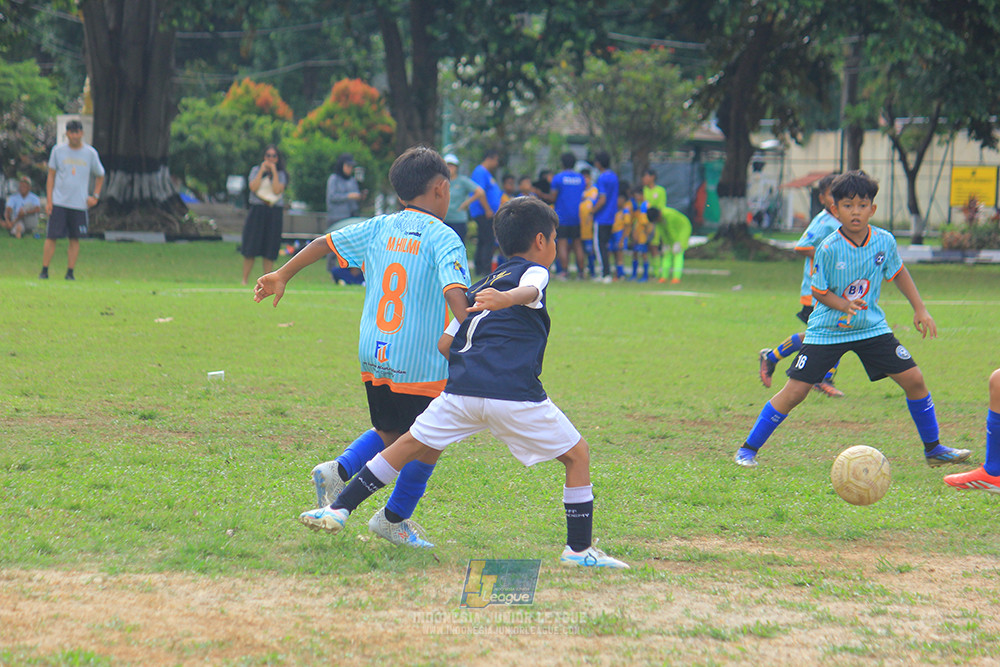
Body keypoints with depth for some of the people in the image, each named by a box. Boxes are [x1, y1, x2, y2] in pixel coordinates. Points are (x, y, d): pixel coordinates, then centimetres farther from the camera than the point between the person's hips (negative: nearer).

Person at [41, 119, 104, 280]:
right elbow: (51, 176, 7)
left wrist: (95, 196, 5)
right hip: (58, 201, -1)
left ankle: (70, 272, 9)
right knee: (51, 237, -5)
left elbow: (100, 176, 17)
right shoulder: (58, 151, 2)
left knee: (75, 239, 2)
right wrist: (49, 200, 0)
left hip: (79, 204, 1)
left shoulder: (90, 153, 3)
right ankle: (44, 271, 3)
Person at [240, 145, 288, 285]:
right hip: (257, 211, 0)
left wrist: (274, 172, -9)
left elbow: (277, 190, -9)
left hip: (274, 214, 0)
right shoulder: (256, 170, 9)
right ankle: (244, 280, 1)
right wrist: (262, 171, -8)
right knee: (250, 250, -4)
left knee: (269, 252, -1)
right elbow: (253, 187, -7)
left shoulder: (281, 174, 8)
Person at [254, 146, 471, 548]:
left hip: (373, 359, 6)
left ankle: (340, 470, 4)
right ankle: (394, 519, 19)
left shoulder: (380, 228, 8)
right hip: (421, 365, -6)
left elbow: (326, 243, 16)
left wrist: (284, 275, 27)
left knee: (390, 433, 24)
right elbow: (454, 292, -24)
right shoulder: (443, 238, -9)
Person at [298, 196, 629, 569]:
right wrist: (507, 298, -40)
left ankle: (339, 510, 19)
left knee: (411, 444, 21)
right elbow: (528, 290, -18)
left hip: (462, 388, 6)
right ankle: (579, 549, 6)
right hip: (515, 395, -6)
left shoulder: (483, 286, 28)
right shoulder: (534, 271, 9)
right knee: (577, 455, 9)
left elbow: (443, 344, 26)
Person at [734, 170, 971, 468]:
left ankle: (933, 449, 15)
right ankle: (748, 449, 5)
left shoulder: (884, 242, -8)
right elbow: (819, 292, -9)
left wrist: (920, 310, 10)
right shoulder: (829, 249, -19)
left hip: (871, 327, 4)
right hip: (827, 330, -4)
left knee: (913, 379, -3)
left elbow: (898, 273, 12)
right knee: (794, 392, -10)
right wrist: (845, 305, -27)